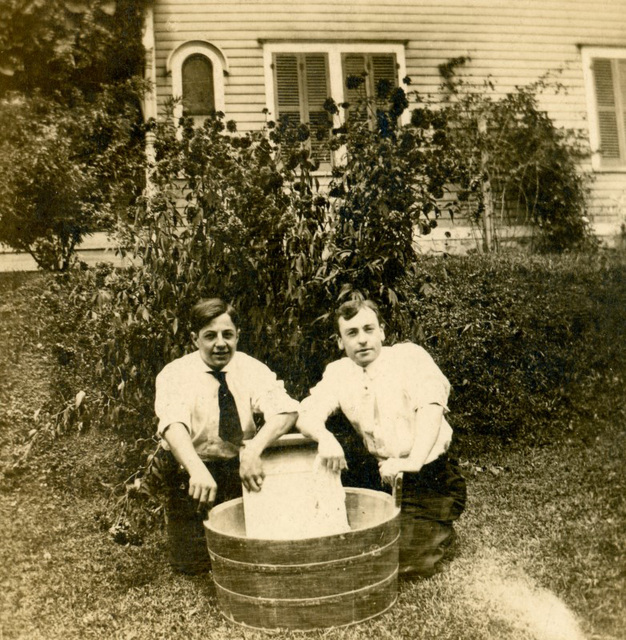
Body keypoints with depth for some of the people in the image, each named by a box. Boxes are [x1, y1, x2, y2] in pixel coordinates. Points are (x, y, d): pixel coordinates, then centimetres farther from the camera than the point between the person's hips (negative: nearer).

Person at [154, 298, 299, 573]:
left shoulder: (253, 369, -5)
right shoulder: (175, 374, -10)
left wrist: (254, 449, -39)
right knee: (192, 563, -2)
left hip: (241, 469, 2)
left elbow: (286, 410, -21)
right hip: (191, 473, -1)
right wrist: (197, 469, -47)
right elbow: (173, 424, -28)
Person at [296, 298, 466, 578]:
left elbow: (431, 406, -24)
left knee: (404, 559, -15)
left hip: (428, 477, -4)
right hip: (377, 472, 4)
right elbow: (306, 415, -10)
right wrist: (325, 438, -33)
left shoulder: (409, 356, -10)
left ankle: (440, 530, 18)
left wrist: (412, 461, -37)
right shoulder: (338, 372, 2)